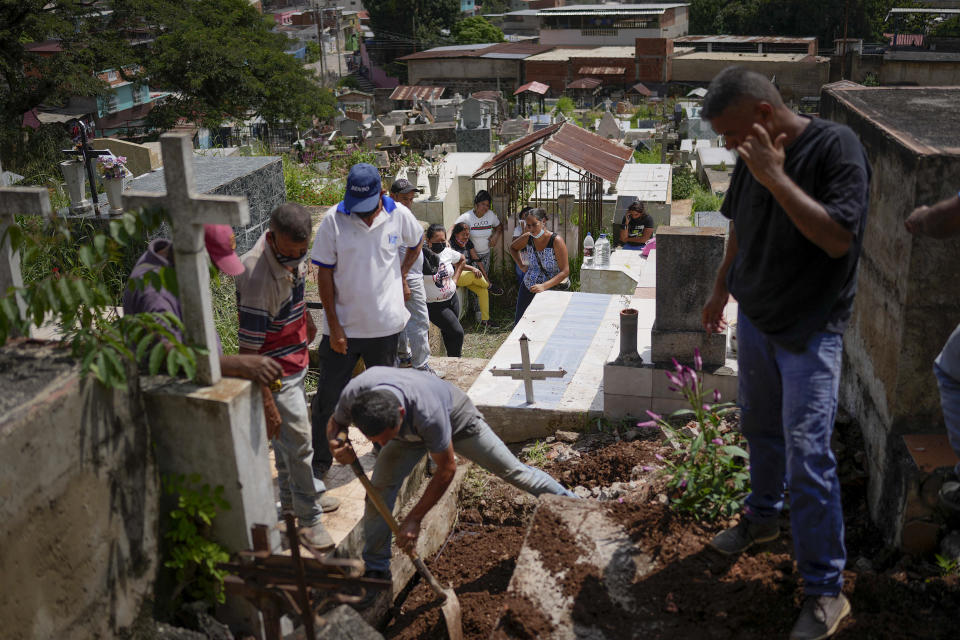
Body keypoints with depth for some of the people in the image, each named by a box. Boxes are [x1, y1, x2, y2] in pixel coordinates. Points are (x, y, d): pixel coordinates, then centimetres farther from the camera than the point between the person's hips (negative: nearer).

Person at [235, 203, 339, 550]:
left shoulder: (293, 252, -5)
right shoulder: (257, 276, -32)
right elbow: (250, 347, -28)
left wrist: (306, 320, 30)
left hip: (295, 361, 9)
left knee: (288, 434, 22)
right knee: (298, 440, -2)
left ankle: (292, 495, 39)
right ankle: (309, 516, 13)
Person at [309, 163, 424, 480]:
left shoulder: (399, 215, -5)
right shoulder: (333, 220, -11)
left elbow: (416, 243, 19)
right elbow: (324, 273, -7)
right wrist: (333, 326, -10)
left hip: (385, 324, 2)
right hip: (343, 326, -1)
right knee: (328, 397, 3)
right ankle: (320, 462, 19)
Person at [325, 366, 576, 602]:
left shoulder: (427, 411, -47)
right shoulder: (353, 394, -37)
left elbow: (446, 469, -31)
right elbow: (335, 422, -11)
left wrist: (414, 519, -27)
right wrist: (336, 444, -36)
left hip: (456, 420, -3)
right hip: (411, 429, 4)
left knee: (511, 470, 6)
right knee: (379, 489, -13)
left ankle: (571, 504, 29)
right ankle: (375, 570, 6)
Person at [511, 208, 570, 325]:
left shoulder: (556, 241, -18)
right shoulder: (527, 238, -5)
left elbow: (565, 271, -20)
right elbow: (512, 248, 19)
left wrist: (544, 286, -30)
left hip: (549, 290, -4)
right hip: (527, 288, 4)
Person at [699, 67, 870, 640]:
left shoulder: (836, 147, -19)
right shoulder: (756, 155, 1)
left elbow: (838, 238, -28)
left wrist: (776, 178, -31)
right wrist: (721, 290, 23)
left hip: (810, 330, -6)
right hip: (756, 318, 7)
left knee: (807, 456, -7)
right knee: (760, 427, 21)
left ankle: (826, 591, 6)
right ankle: (763, 516, 45)